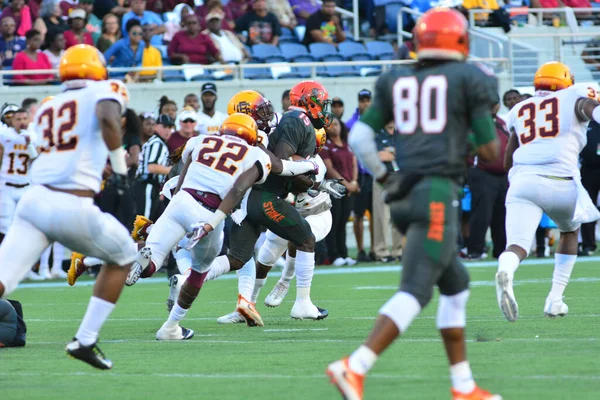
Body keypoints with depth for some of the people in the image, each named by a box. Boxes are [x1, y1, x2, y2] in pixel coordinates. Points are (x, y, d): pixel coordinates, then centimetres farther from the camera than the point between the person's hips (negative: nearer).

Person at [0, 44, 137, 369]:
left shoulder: (46, 108, 22)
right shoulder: (103, 92, 5)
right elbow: (108, 119, -16)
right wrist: (120, 167, -6)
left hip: (35, 198, 4)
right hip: (74, 207, -4)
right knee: (123, 257, 24)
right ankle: (85, 340, 16)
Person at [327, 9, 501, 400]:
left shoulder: (397, 82, 13)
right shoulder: (468, 81, -1)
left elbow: (359, 137, 9)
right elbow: (491, 153, 1)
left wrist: (381, 175, 24)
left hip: (405, 193, 7)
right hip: (438, 194, -7)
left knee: (456, 287, 19)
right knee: (415, 293, -12)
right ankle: (354, 368, -27)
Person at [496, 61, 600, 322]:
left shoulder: (519, 110, 26)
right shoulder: (574, 98, 16)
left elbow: (507, 164, 30)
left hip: (522, 182, 1)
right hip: (561, 182, -1)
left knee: (518, 246, -10)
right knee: (569, 231, 28)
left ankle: (505, 272, -47)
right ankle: (555, 300, 22)